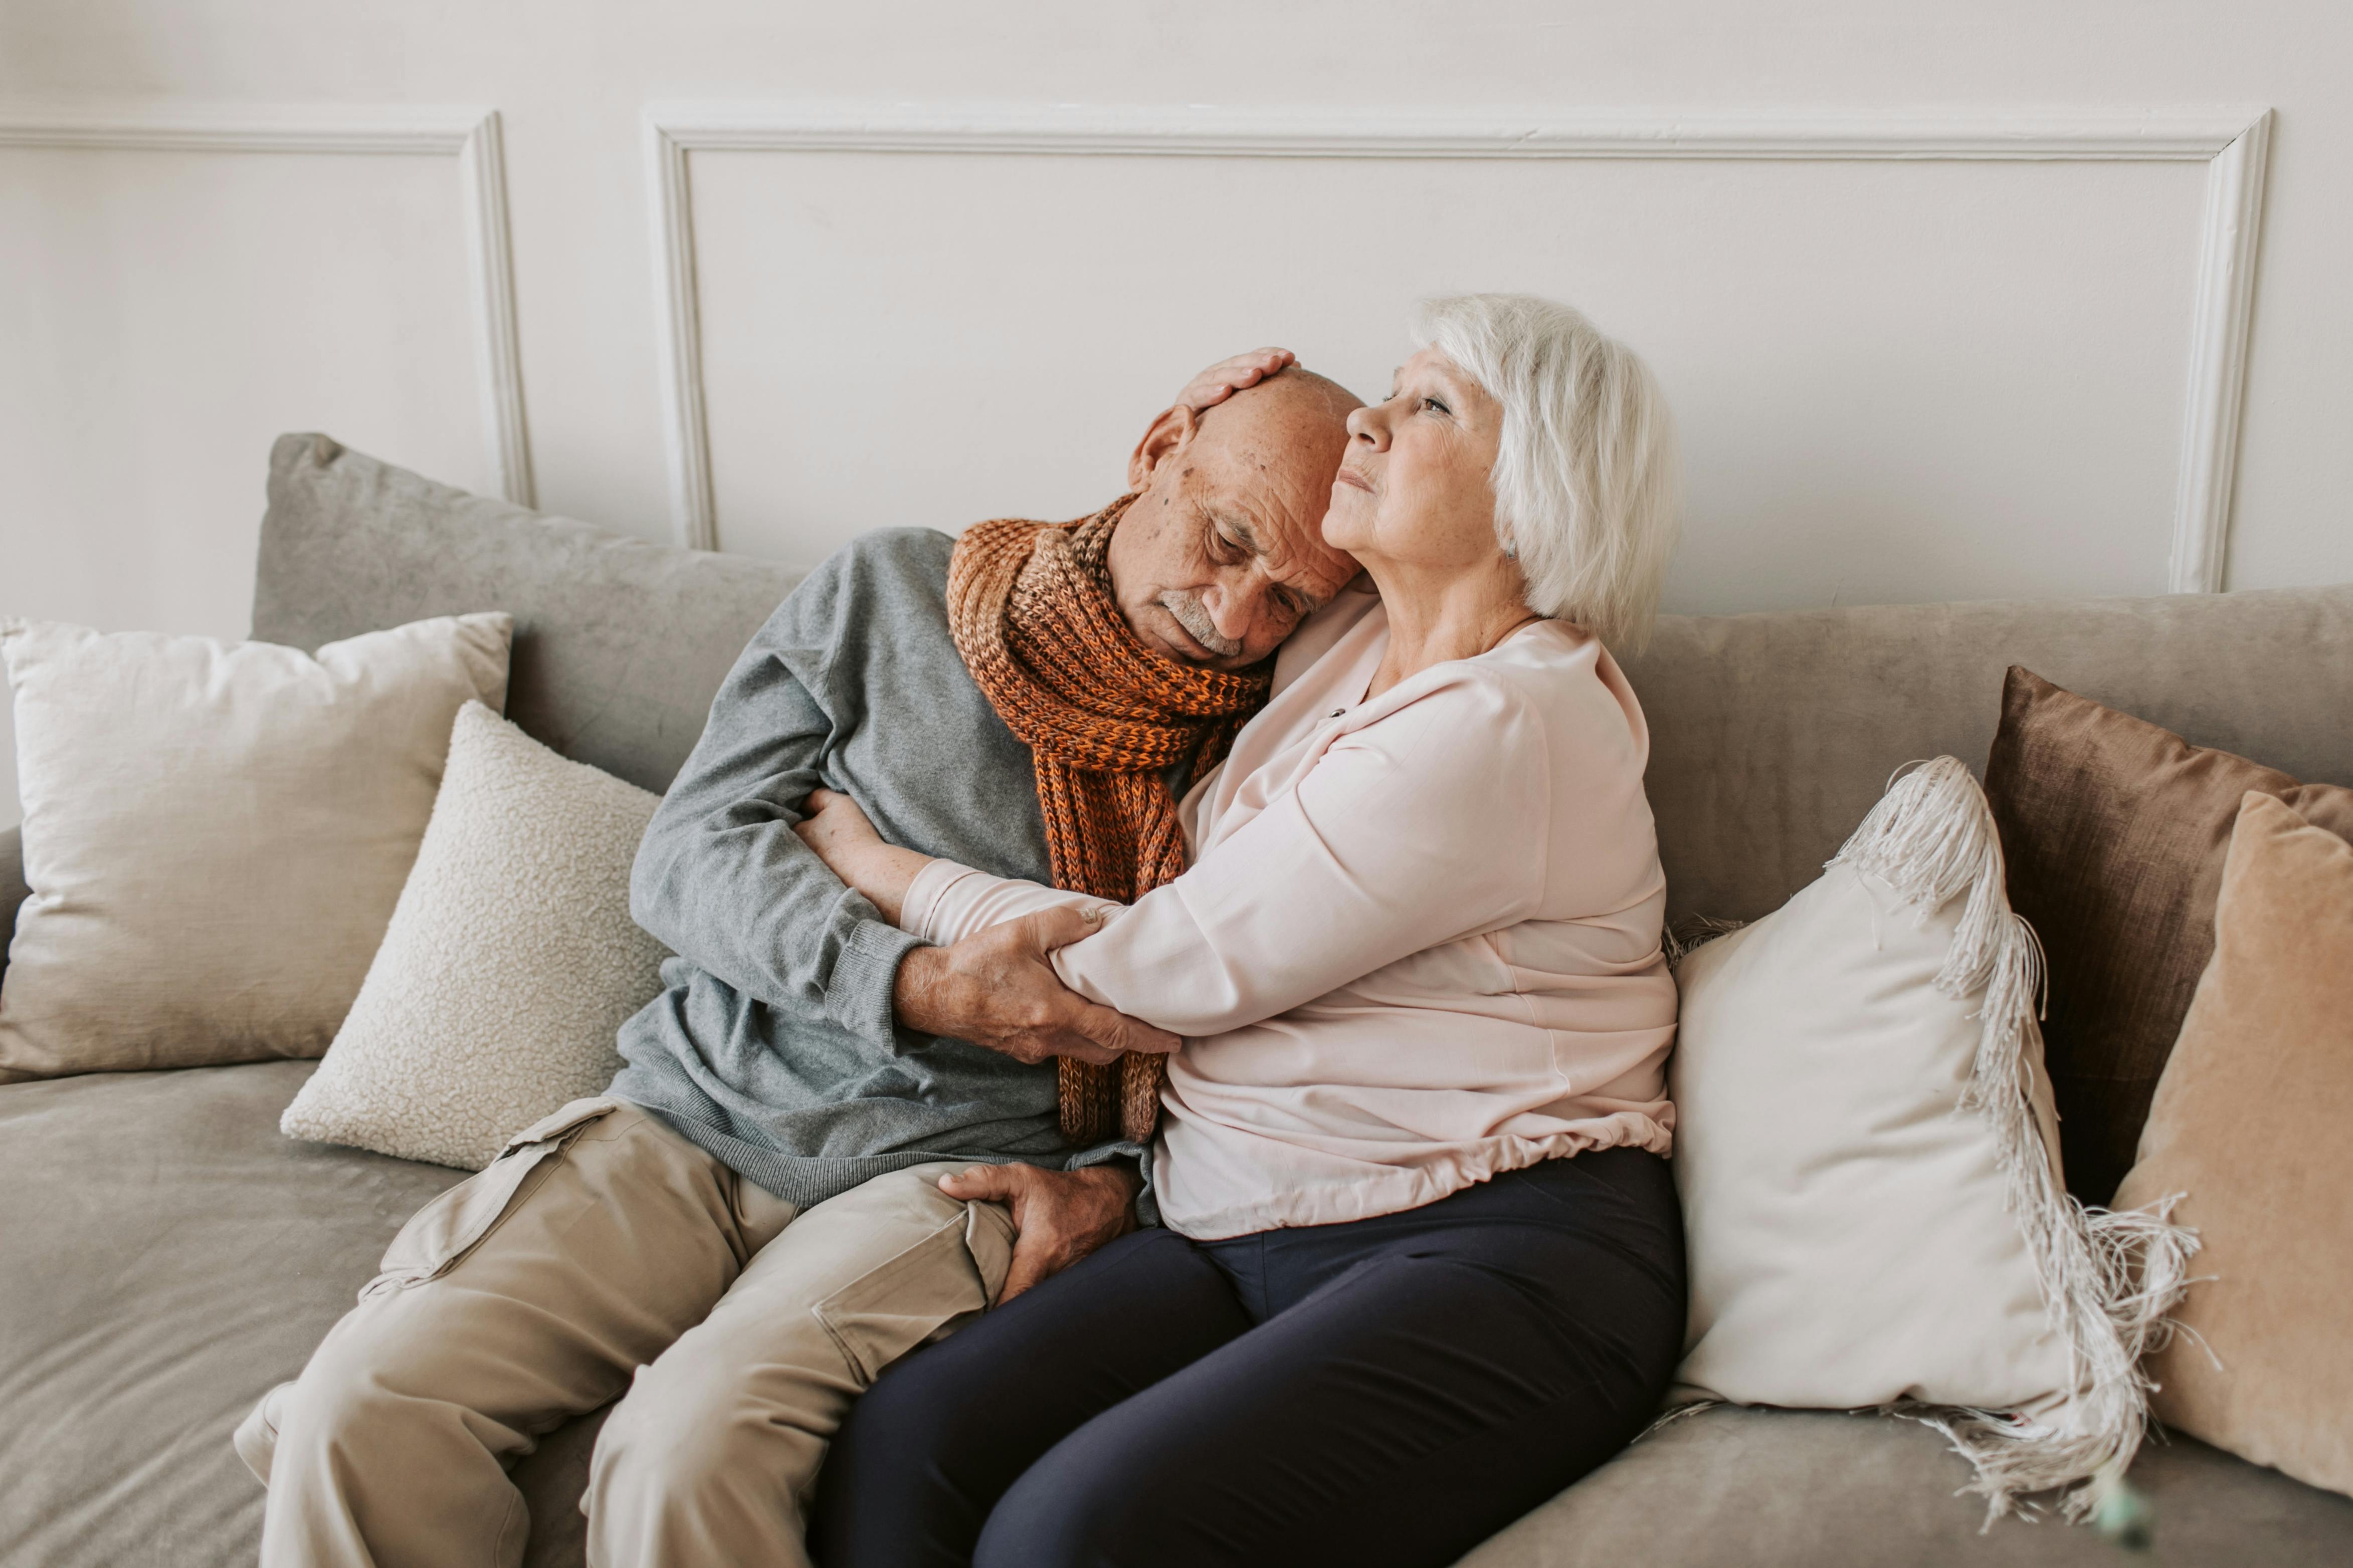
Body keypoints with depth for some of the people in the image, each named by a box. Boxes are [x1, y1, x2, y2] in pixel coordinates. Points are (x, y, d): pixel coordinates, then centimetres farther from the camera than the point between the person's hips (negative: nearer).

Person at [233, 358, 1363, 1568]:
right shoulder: (892, 591, 4)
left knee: (689, 1451, -29)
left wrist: (1117, 1184, -10)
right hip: (694, 1110, 2)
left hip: (946, 1165, -1)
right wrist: (918, 988, -15)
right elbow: (688, 852, -1)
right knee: (363, 1404, -18)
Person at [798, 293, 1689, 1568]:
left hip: (1495, 1252, -7)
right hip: (1248, 1227, 8)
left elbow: (1186, 964, -10)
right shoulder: (1356, 646, 14)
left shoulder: (1503, 726, -14)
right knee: (894, 1453, -18)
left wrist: (894, 875, 3)